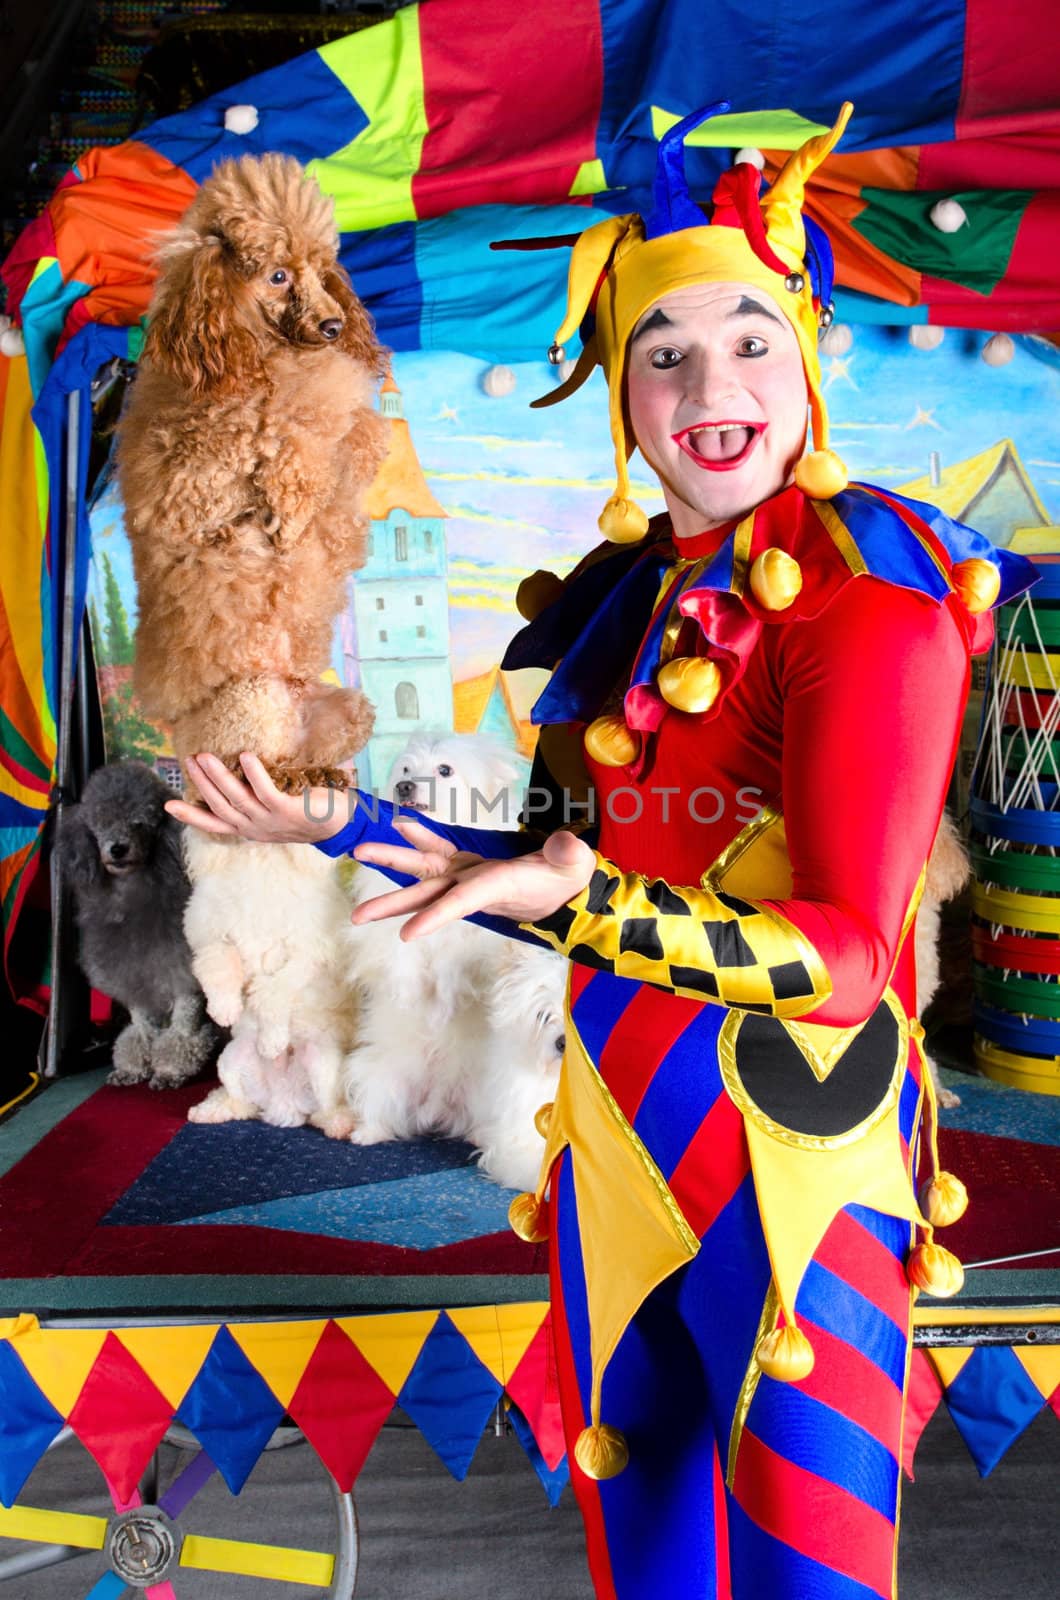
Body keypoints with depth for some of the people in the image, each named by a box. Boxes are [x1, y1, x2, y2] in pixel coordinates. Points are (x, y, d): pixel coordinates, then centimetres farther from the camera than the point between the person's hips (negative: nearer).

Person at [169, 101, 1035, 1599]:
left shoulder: (865, 584, -14)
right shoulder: (628, 593, 5)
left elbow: (849, 954, -18)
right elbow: (579, 886, 7)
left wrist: (585, 903, -30)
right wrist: (340, 821, 3)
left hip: (793, 1138, -6)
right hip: (619, 1120, 7)